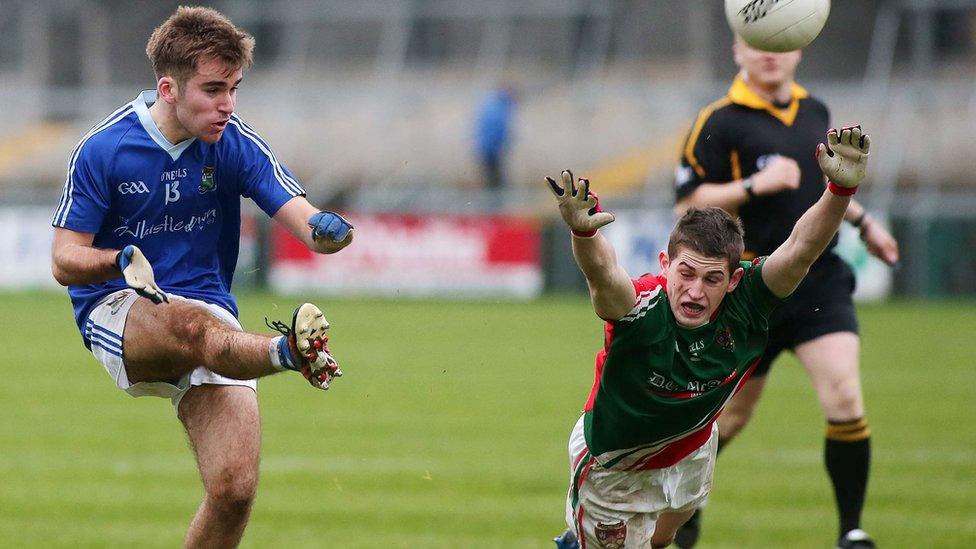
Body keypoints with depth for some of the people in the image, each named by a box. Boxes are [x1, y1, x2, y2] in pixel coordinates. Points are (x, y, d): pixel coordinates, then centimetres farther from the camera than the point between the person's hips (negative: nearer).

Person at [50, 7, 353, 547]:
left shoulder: (236, 145, -2)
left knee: (234, 488, -15)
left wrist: (326, 229, -37)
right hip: (116, 312, -2)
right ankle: (286, 352, -68)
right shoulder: (103, 149, -7)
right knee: (192, 325, -40)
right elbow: (64, 260, -5)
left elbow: (301, 217, -12)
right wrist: (122, 260, -27)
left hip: (210, 311, 3)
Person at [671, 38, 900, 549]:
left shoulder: (814, 111, 11)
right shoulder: (720, 122, -8)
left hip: (820, 281, 4)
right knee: (734, 411, 9)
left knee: (844, 397, -13)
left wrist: (861, 220, 26)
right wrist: (754, 186, -23)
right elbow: (690, 202, -12)